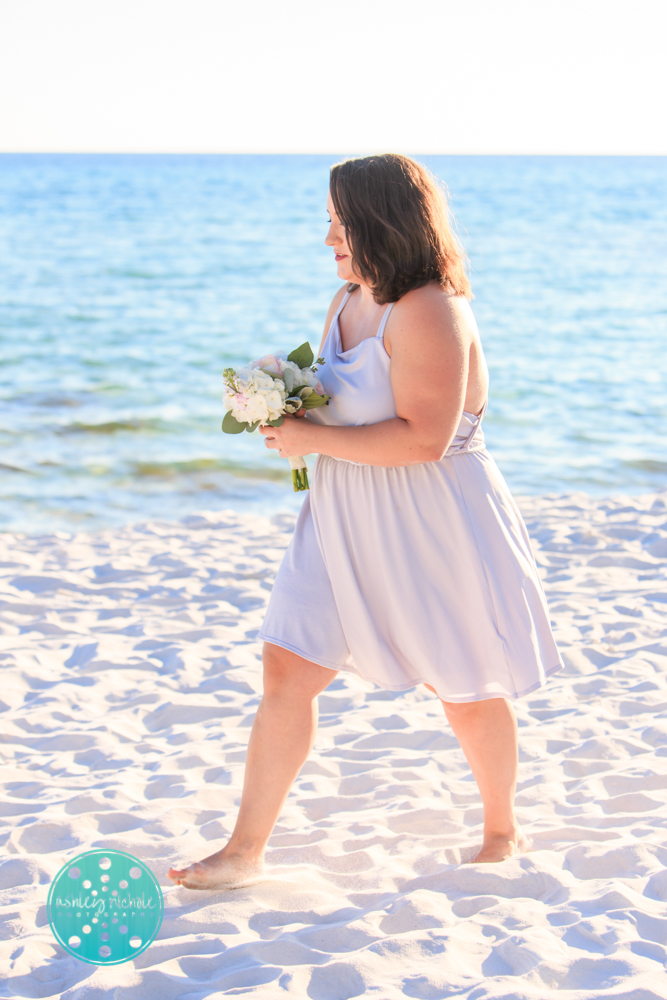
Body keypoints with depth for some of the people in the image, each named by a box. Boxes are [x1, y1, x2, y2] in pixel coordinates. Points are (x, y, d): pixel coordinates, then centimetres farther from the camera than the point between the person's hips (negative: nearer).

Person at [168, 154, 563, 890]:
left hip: (433, 528, -8)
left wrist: (313, 439, -25)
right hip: (345, 525, 8)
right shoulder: (347, 303, 8)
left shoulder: (429, 312, -21)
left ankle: (502, 833, 35)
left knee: (464, 687, 11)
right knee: (286, 669, 0)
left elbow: (424, 438, -30)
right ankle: (245, 850, 8)